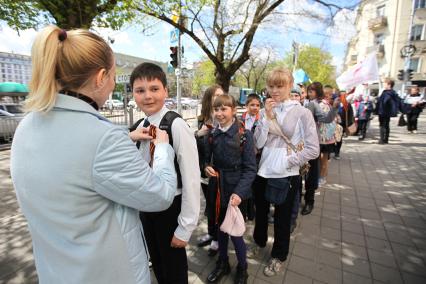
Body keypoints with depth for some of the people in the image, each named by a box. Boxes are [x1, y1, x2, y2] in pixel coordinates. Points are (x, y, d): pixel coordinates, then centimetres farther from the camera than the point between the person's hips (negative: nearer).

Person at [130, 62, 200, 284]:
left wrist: (185, 228, -16)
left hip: (170, 207, -6)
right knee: (157, 262, 28)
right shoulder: (140, 127, -2)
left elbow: (191, 179, -22)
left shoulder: (176, 126, -23)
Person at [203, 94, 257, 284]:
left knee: (235, 231, 4)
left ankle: (242, 268, 34)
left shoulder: (244, 135, -12)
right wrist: (206, 166, -11)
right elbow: (207, 159, 12)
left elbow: (250, 168, -13)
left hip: (235, 191, -4)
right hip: (217, 188, 4)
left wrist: (239, 192, -23)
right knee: (221, 227, 18)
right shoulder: (212, 135, 1)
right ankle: (222, 263, 43)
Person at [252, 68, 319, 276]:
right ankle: (259, 241, 51)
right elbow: (258, 143, -7)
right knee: (261, 212, 22)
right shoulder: (266, 111, 1)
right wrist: (267, 117, -15)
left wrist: (287, 162, -12)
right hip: (263, 172, 4)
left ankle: (278, 256, 40)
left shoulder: (302, 113, -9)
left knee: (282, 218, 16)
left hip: (286, 175, -3)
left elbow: (313, 149, -11)